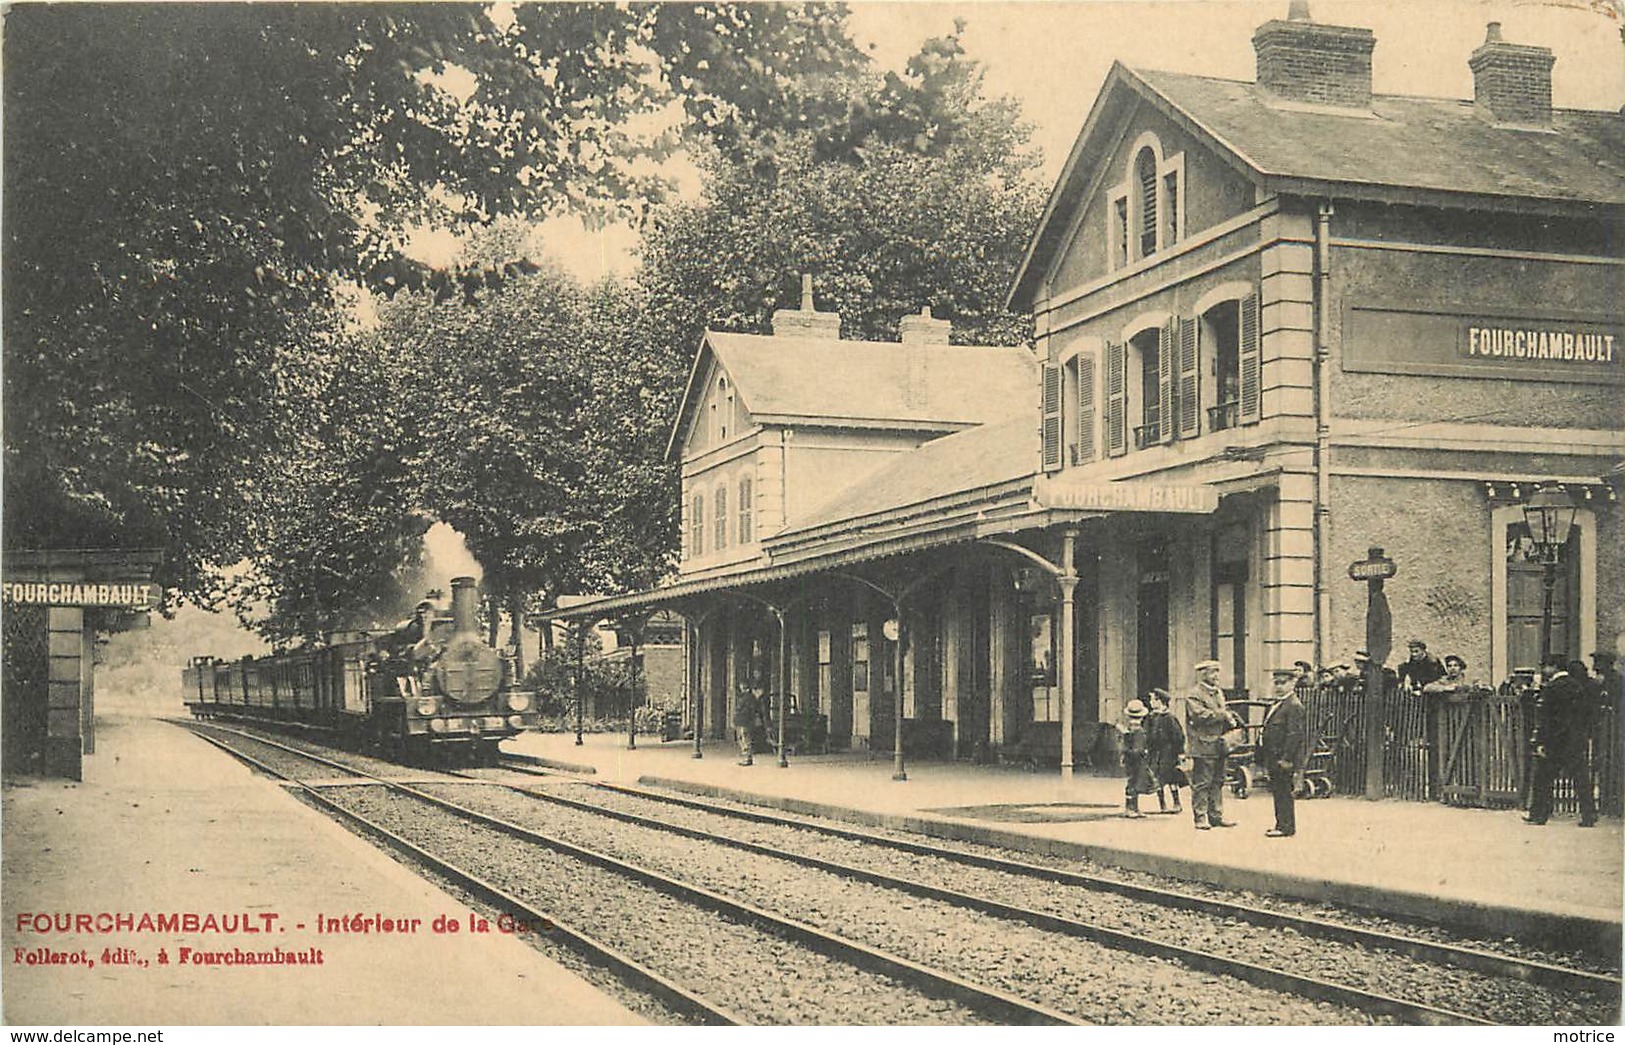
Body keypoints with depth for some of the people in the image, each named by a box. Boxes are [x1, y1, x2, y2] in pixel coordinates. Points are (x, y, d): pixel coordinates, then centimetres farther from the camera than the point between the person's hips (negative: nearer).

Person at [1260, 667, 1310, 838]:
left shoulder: (1294, 706, -14)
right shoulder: (1277, 705, 17)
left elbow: (1295, 735, -19)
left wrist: (1286, 759, -22)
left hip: (1284, 759, -10)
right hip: (1274, 757, 10)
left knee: (1284, 792, -5)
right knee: (1278, 792, 13)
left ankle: (1285, 827, 0)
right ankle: (1282, 824, 20)